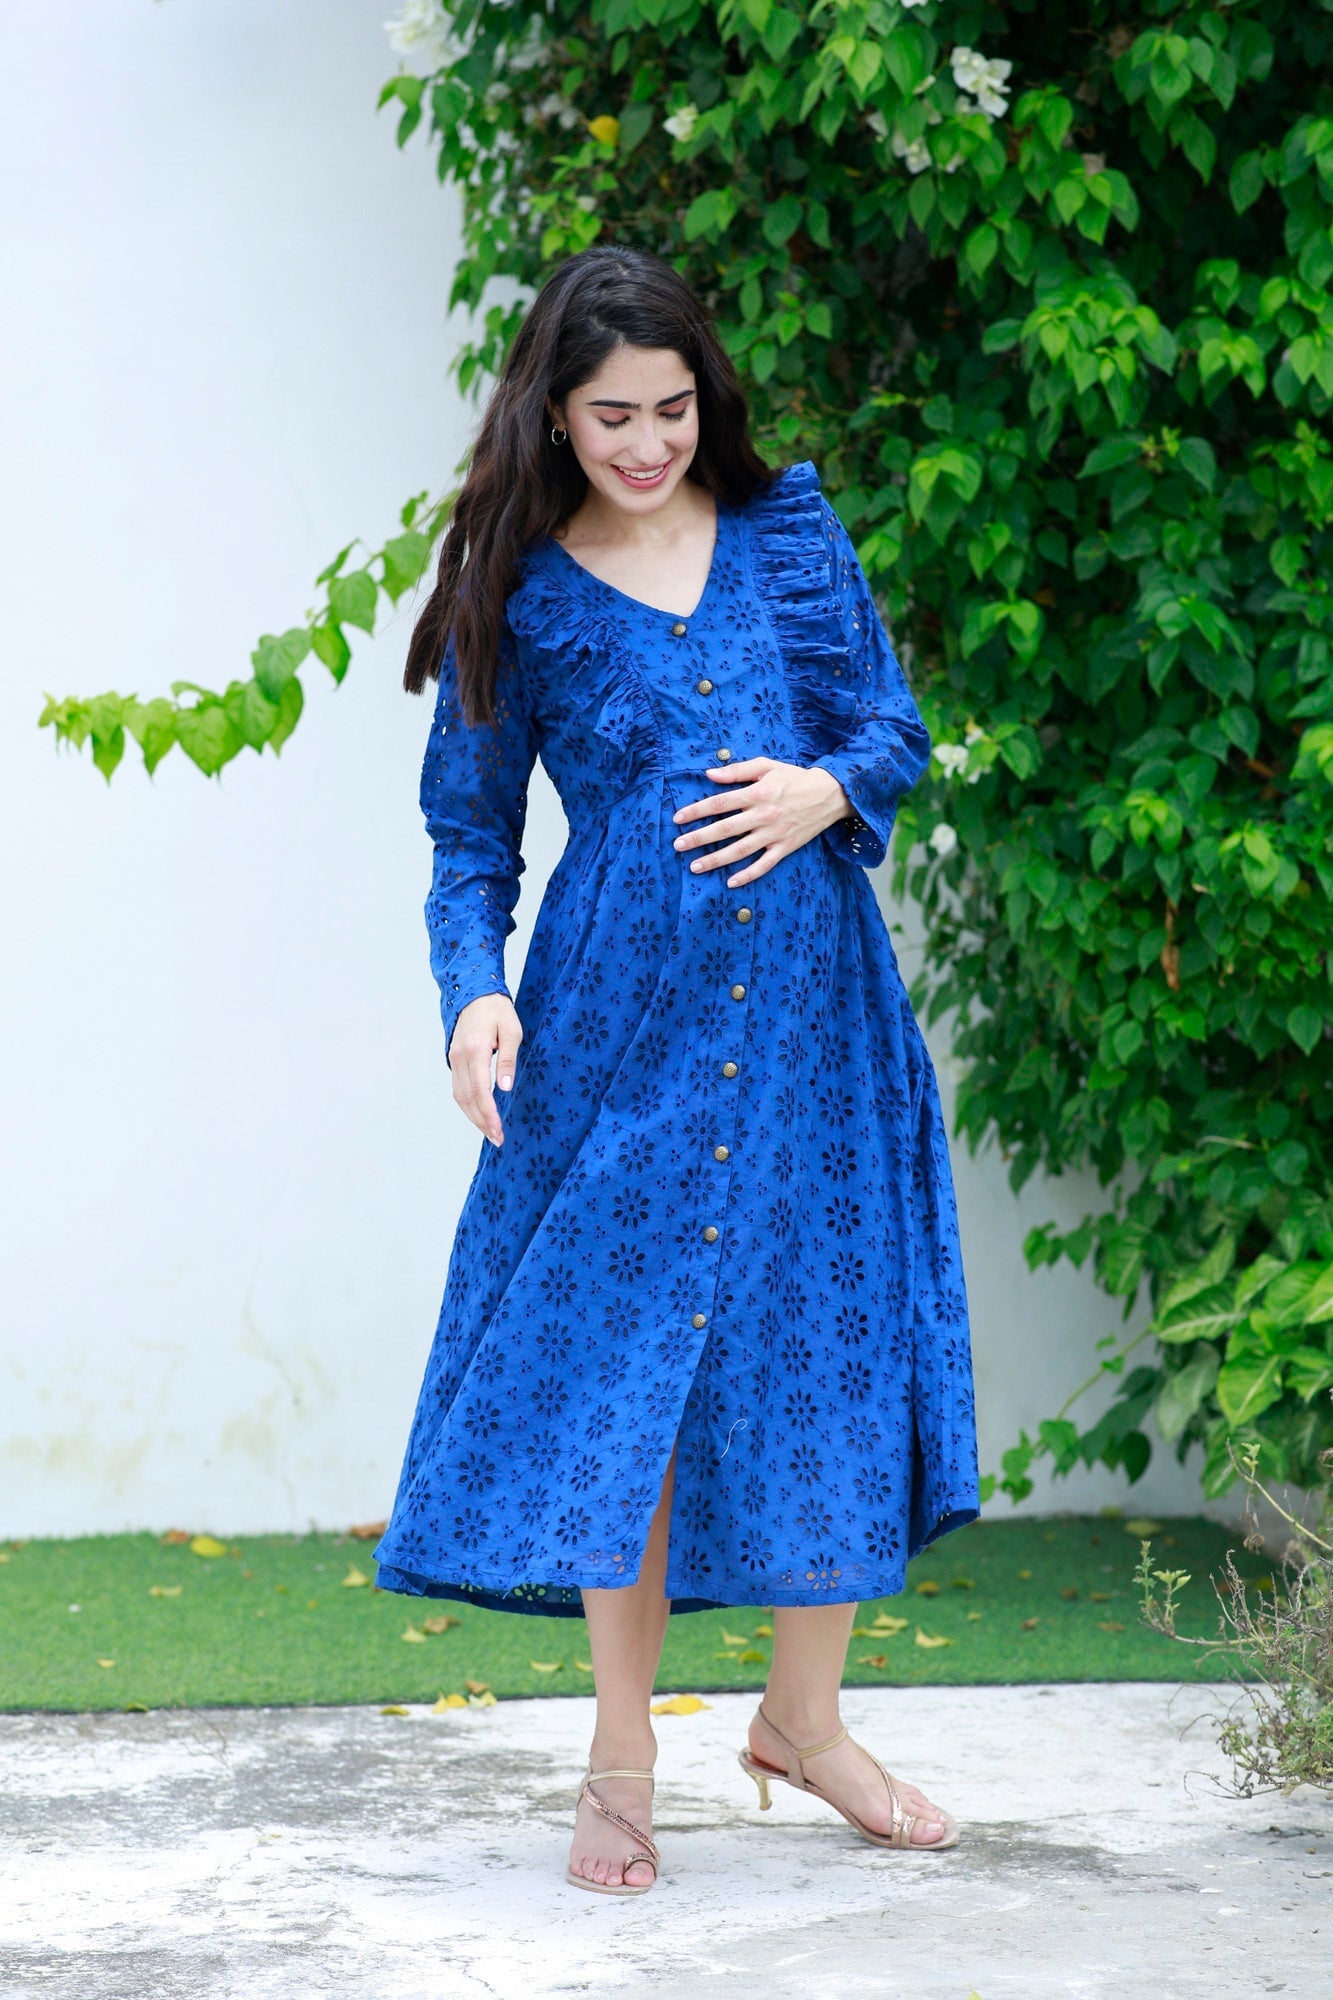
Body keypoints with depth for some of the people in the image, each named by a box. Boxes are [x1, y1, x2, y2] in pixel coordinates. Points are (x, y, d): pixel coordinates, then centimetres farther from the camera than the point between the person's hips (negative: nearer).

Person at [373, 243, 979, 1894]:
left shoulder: (791, 531, 8)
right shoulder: (521, 596, 2)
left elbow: (897, 729, 11)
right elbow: (471, 837, 5)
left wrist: (824, 789, -11)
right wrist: (476, 989, -12)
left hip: (811, 1002, 2)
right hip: (623, 1021, -2)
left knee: (830, 1346, 5)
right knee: (620, 1366, -2)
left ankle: (804, 1721, 23)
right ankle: (620, 1769, 11)